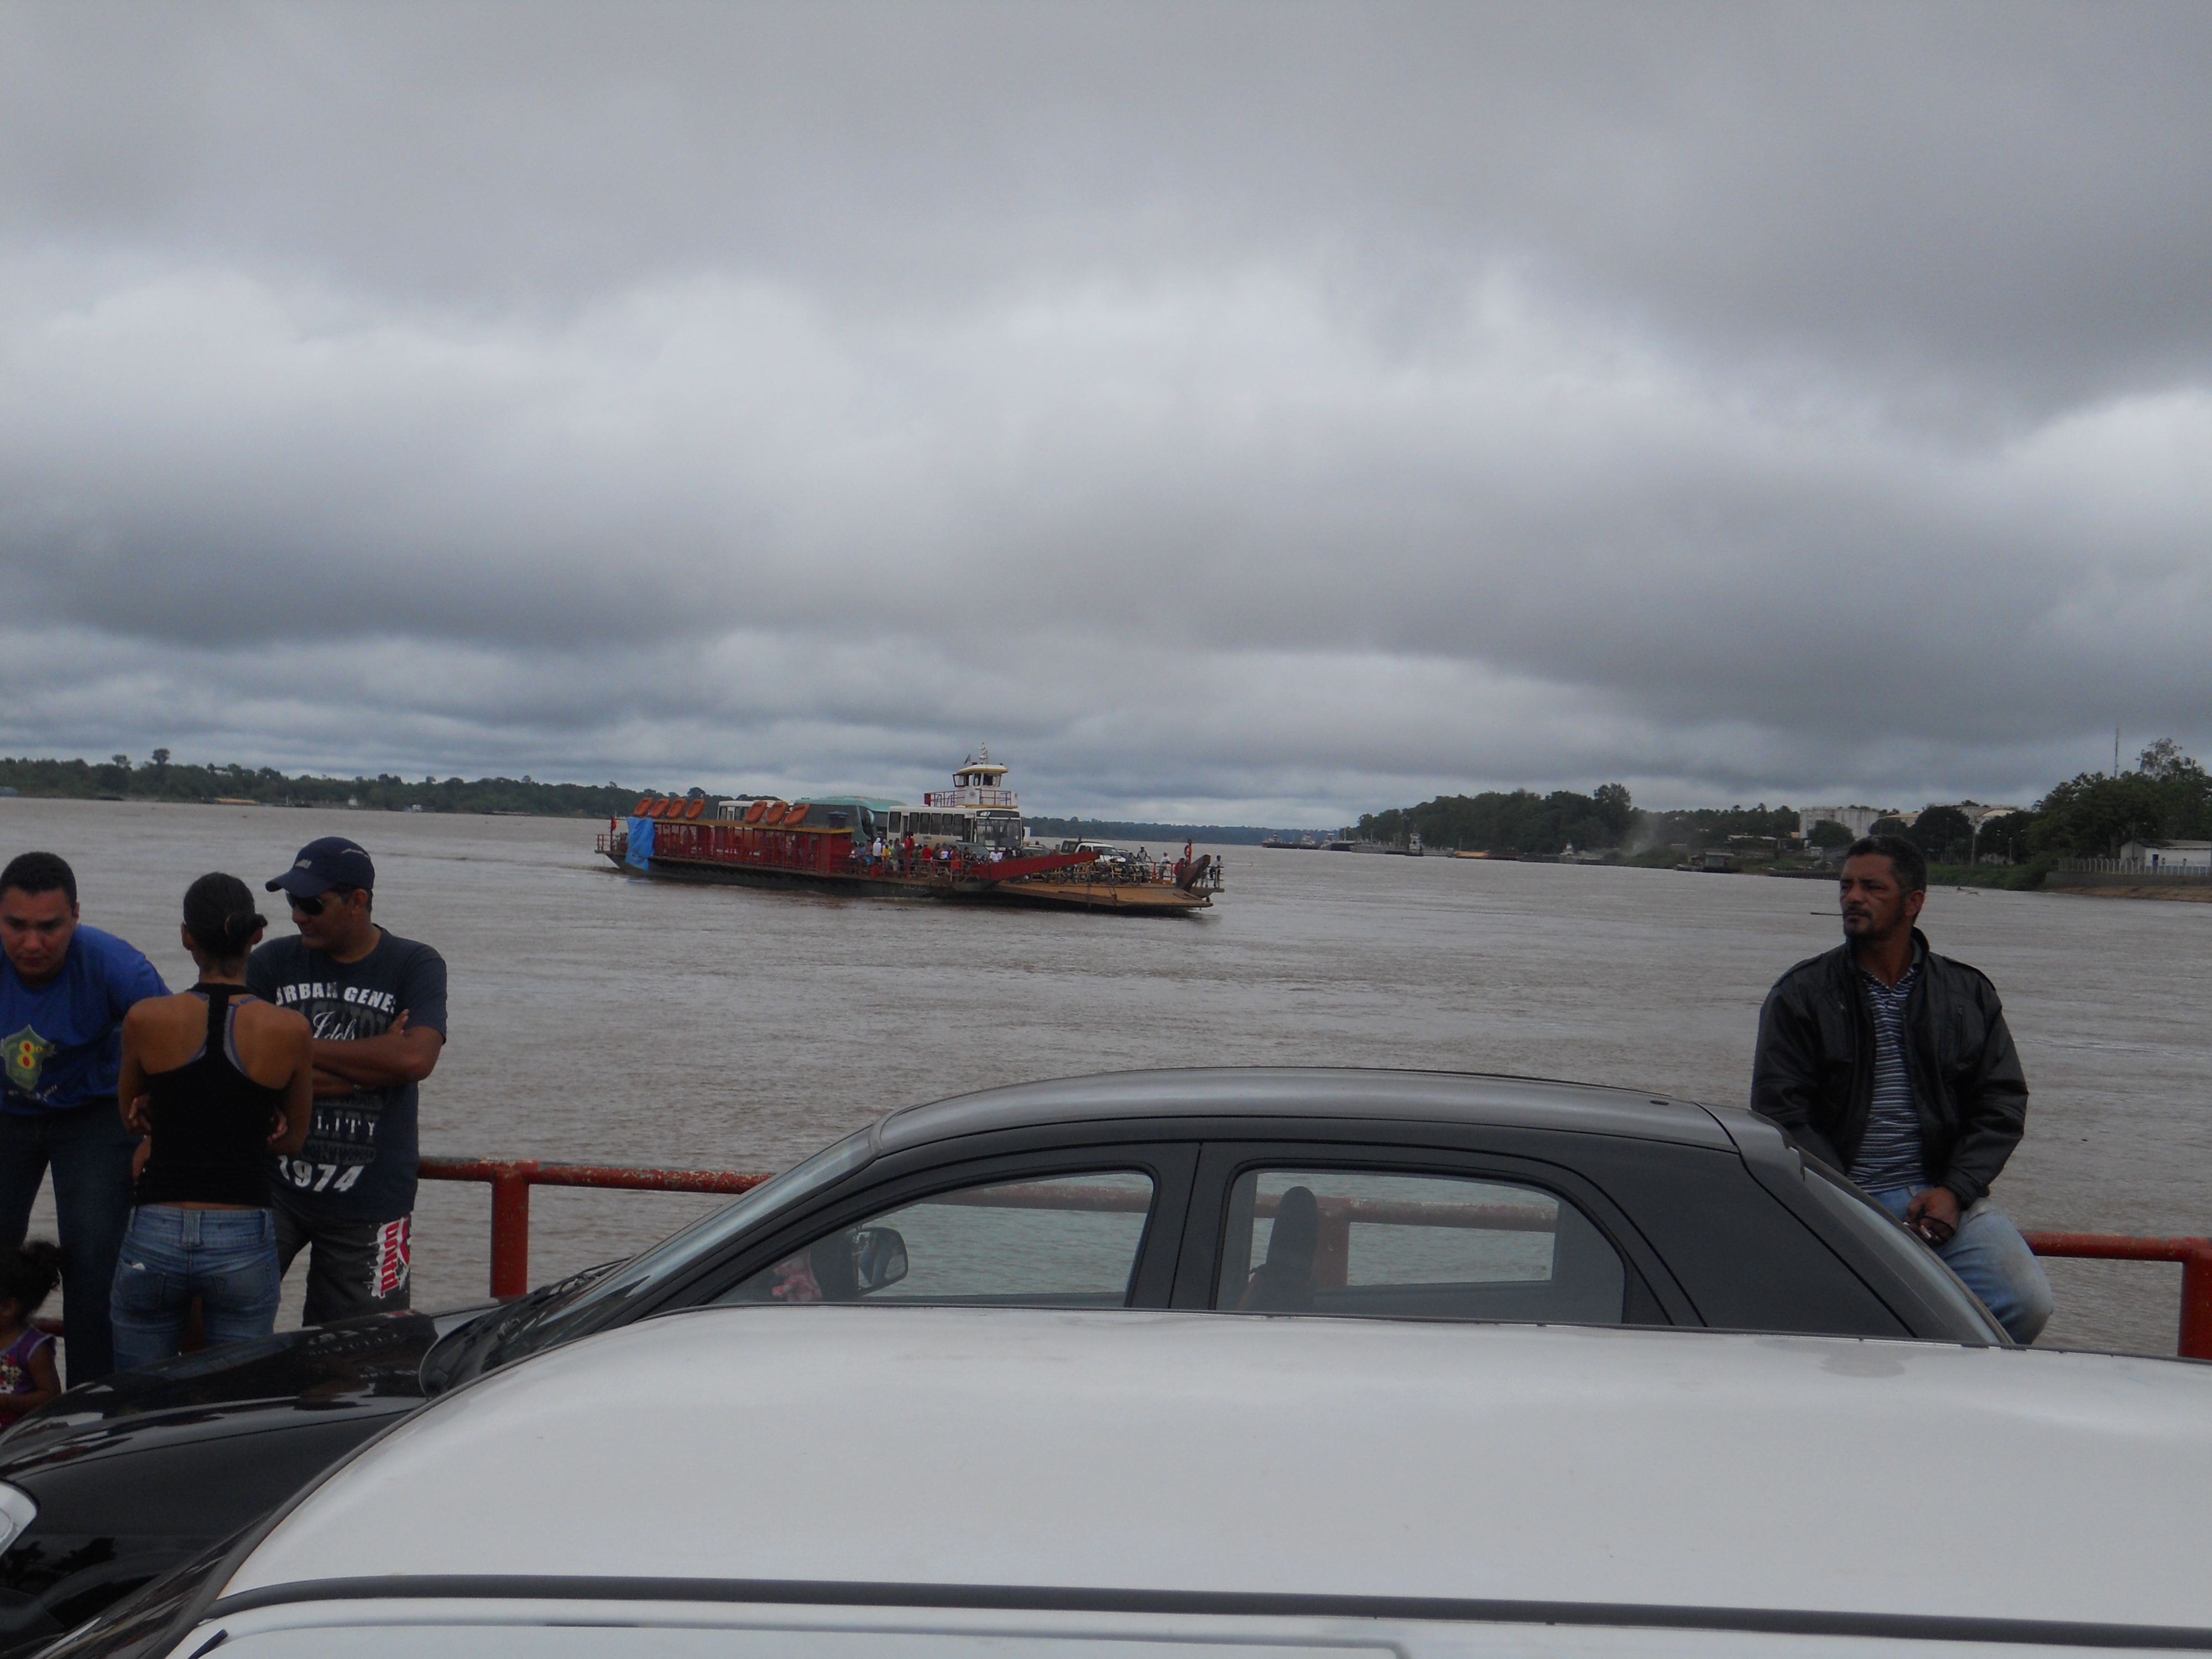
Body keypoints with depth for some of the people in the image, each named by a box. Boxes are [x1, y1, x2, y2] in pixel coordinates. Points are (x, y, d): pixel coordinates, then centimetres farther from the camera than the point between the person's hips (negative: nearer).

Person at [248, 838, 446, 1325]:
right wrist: (372, 1063, -10)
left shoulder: (416, 966, 2)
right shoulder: (272, 963, 5)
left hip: (369, 1205, -1)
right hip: (272, 1186, 1)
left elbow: (416, 1058, -15)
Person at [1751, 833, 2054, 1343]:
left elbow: (2003, 1104, 11)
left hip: (1944, 1198, 3)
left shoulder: (1970, 995, 15)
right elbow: (1781, 1113, 2)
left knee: (2027, 1304, -19)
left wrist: (1955, 1191, -5)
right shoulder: (1800, 995, 7)